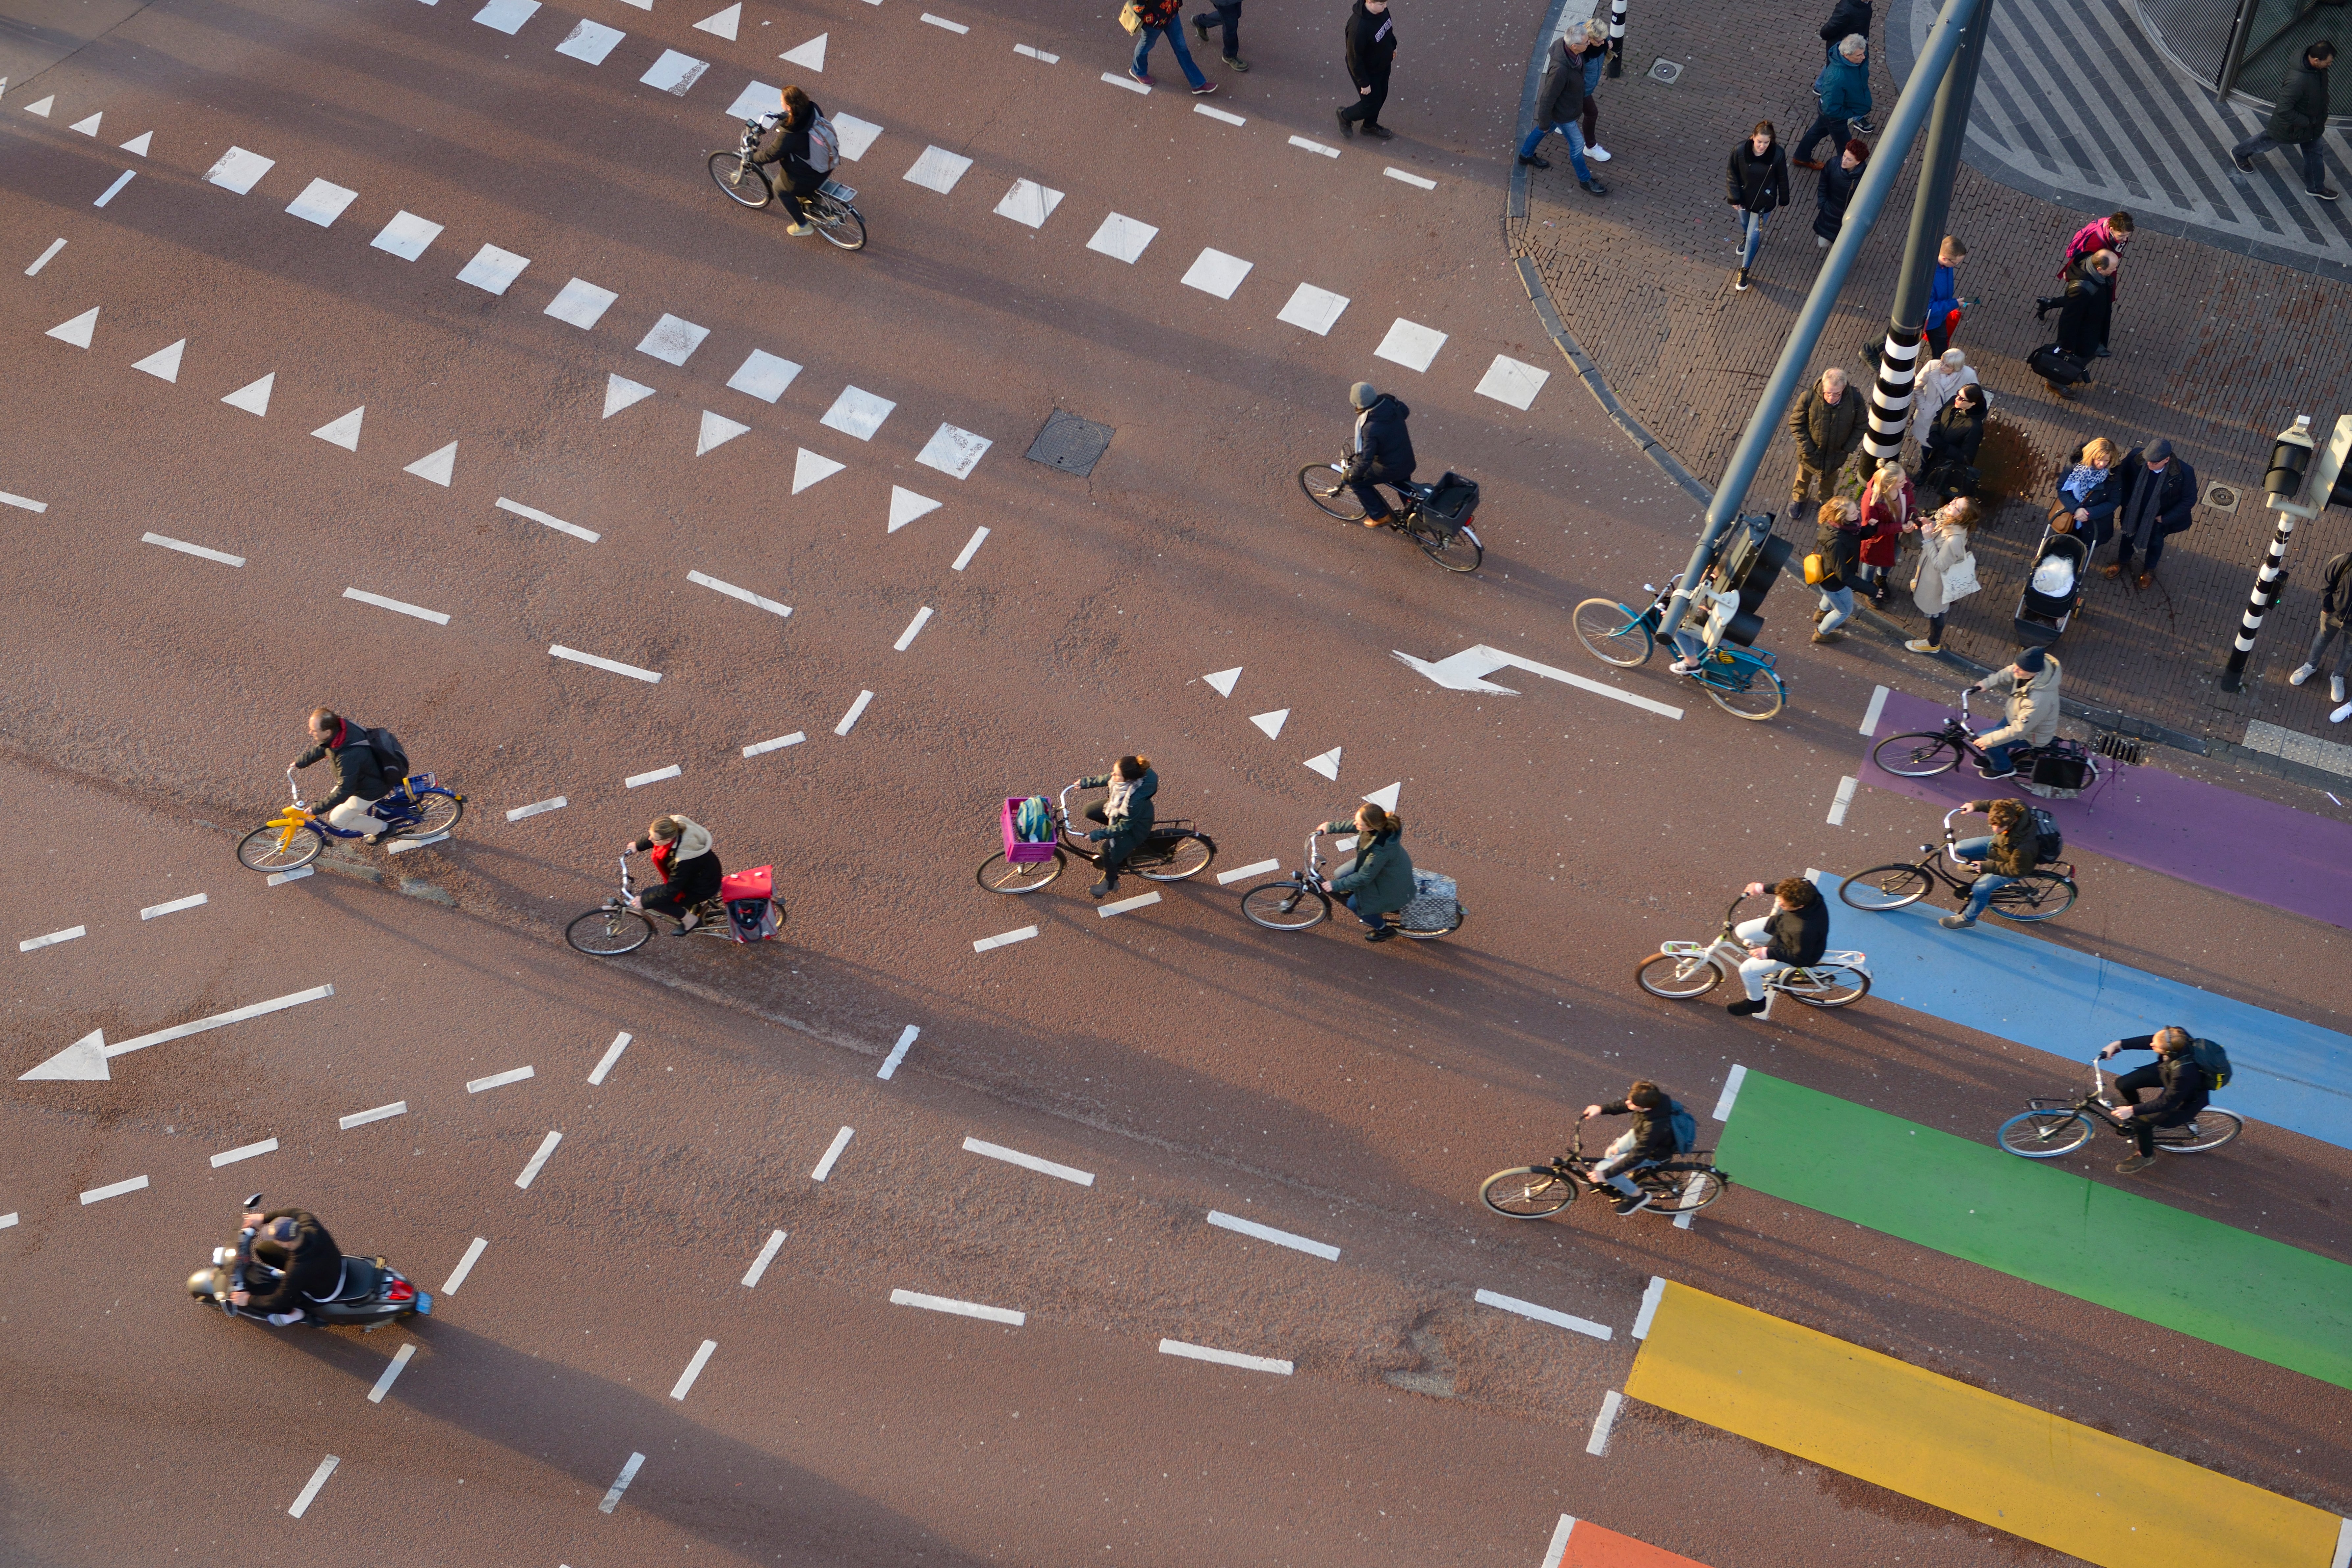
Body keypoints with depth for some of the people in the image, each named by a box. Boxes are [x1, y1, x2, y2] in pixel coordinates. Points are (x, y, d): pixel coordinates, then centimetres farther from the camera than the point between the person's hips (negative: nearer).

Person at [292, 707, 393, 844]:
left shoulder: (349, 757, -43)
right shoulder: (340, 725, -18)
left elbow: (344, 790, -34)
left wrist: (317, 810, -27)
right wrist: (300, 763, 10)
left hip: (371, 790, -8)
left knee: (337, 820, 7)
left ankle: (382, 829, 24)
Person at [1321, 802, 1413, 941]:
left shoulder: (1380, 849, -45)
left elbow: (1364, 877, -31)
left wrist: (1336, 886, -22)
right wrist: (1331, 827, 6)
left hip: (1392, 881, -8)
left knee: (1354, 904, 3)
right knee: (1341, 875, 11)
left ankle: (1384, 930, 27)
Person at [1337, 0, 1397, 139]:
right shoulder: (1358, 27, -42)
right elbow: (1355, 58, -30)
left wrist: (1393, 46, 23)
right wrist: (1364, 83, -20)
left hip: (1383, 64, 8)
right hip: (1367, 71, -7)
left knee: (1381, 97, 26)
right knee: (1372, 104, 12)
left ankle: (1370, 126, 53)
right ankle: (1345, 116, 41)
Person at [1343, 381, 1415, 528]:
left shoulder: (1370, 429, -36)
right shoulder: (1389, 402, -14)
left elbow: (1365, 459, -32)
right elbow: (1405, 412, 9)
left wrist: (1352, 475, -14)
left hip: (1390, 469, -7)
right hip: (1408, 461, 7)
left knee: (1357, 482, 15)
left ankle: (1380, 516, 24)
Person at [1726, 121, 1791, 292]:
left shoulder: (1778, 155, -27)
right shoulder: (1740, 151, -27)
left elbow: (1782, 179, -10)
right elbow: (1732, 175, -11)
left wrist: (1784, 200, 3)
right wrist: (1734, 199, -7)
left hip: (1764, 201, -2)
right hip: (1744, 197, 2)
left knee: (1753, 236, 8)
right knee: (1745, 224, 31)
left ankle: (1744, 270, 29)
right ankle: (1746, 236, 68)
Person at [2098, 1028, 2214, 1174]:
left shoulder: (2184, 1073, -45)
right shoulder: (2178, 1038, -30)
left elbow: (2168, 1102, -30)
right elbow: (2147, 1041, -9)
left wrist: (2133, 1111, -27)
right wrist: (2119, 1044, -14)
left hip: (2188, 1101, -7)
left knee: (2142, 1121, -12)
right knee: (2124, 1084, 1)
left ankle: (2146, 1156, 20)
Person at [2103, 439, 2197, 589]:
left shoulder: (2184, 473, -37)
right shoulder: (2136, 458, -33)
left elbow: (2189, 500, -19)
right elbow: (2121, 474, -9)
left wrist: (2165, 519, -17)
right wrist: (2124, 502, -9)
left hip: (2159, 518, -1)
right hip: (2134, 511, 2)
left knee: (2155, 543, 27)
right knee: (2128, 535, 30)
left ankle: (2149, 570, 59)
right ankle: (2123, 562, 62)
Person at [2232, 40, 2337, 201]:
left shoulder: (2319, 68, -18)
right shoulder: (2297, 80, -45)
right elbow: (2284, 110, -39)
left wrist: (2323, 115, 10)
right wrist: (2307, 123, -27)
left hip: (2311, 121, 7)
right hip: (2290, 126, -7)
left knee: (2314, 152, 21)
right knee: (2266, 142, 22)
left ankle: (2315, 187, 42)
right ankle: (2239, 153, 52)